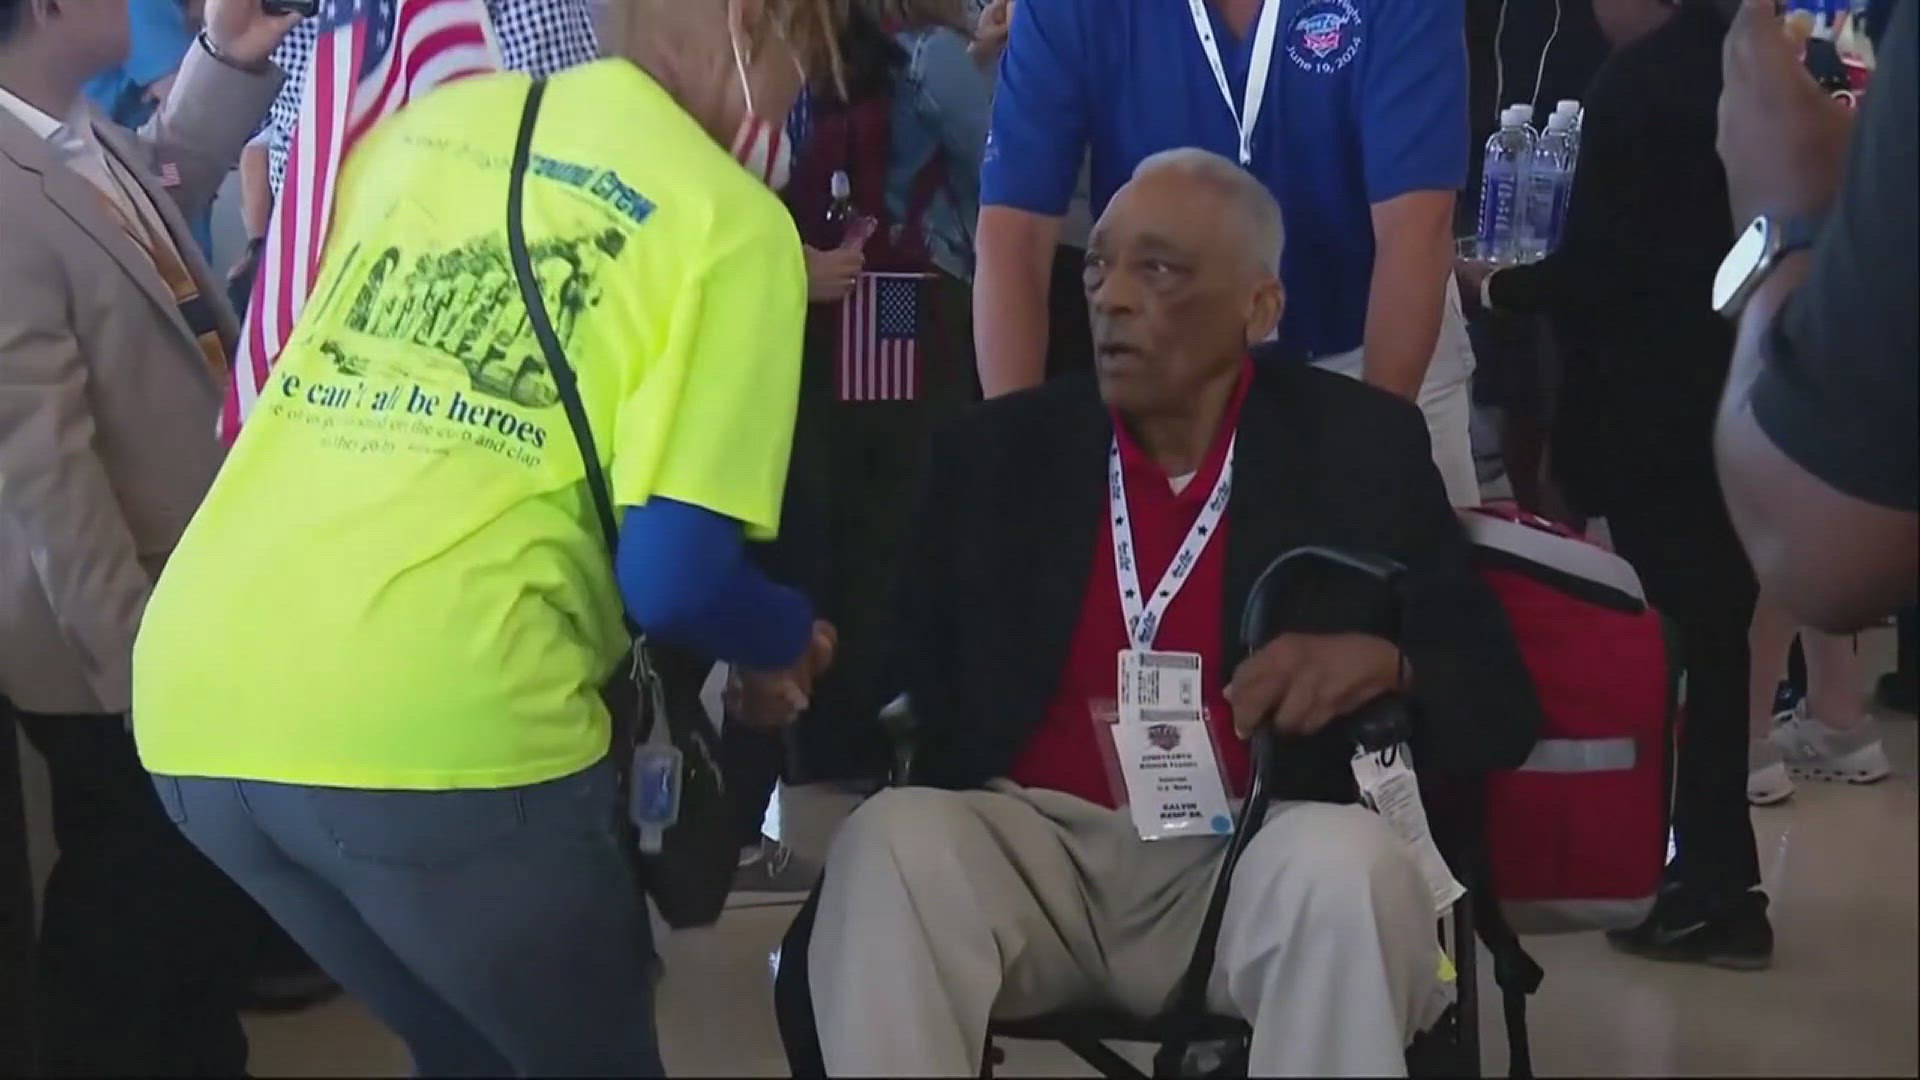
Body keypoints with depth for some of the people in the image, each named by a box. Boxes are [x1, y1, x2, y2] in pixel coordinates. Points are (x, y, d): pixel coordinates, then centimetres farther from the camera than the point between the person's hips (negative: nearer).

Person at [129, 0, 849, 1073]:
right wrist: (787, 637, 15)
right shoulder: (730, 216, 1)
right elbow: (675, 574, -7)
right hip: (436, 723, -6)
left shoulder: (429, 120, 20)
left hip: (197, 690, 6)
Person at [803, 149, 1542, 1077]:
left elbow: (1502, 708, 5)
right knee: (890, 846, -29)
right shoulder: (999, 449, 12)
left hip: (1252, 860, -1)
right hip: (1033, 843, 2)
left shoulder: (1360, 447, 6)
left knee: (1350, 869, -34)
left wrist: (1381, 663, -16)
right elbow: (913, 685, 11)